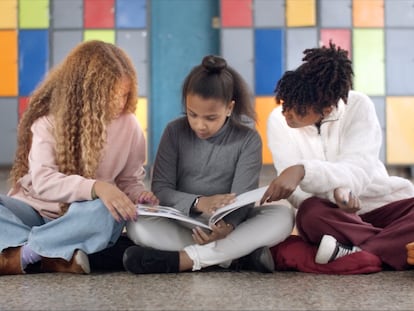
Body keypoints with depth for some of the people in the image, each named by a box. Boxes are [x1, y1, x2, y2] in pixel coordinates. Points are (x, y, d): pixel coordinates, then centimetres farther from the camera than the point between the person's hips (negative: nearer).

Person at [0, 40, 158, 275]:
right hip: (35, 210, 0)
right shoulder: (48, 122, -10)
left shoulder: (128, 125, -3)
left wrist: (139, 195, -18)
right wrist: (95, 187, -39)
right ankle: (62, 257, -37)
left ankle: (20, 255, -29)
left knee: (107, 213, -35)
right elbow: (42, 181, -23)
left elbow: (130, 180, 8)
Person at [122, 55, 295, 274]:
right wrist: (198, 203, -28)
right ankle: (237, 254, -31)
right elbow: (161, 189, -8)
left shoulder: (248, 139, -5)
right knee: (137, 224, -28)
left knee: (283, 216, -28)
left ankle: (184, 259, -31)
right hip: (181, 225, 1)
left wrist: (227, 226, -37)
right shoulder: (175, 132, -2)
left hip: (231, 225, 0)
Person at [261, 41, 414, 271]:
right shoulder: (278, 121, -11)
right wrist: (333, 193, -37)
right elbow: (296, 191, -15)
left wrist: (303, 171, -44)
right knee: (311, 214, -36)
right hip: (329, 211, 1)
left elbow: (358, 173, -27)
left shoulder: (358, 107, -15)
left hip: (381, 204, 0)